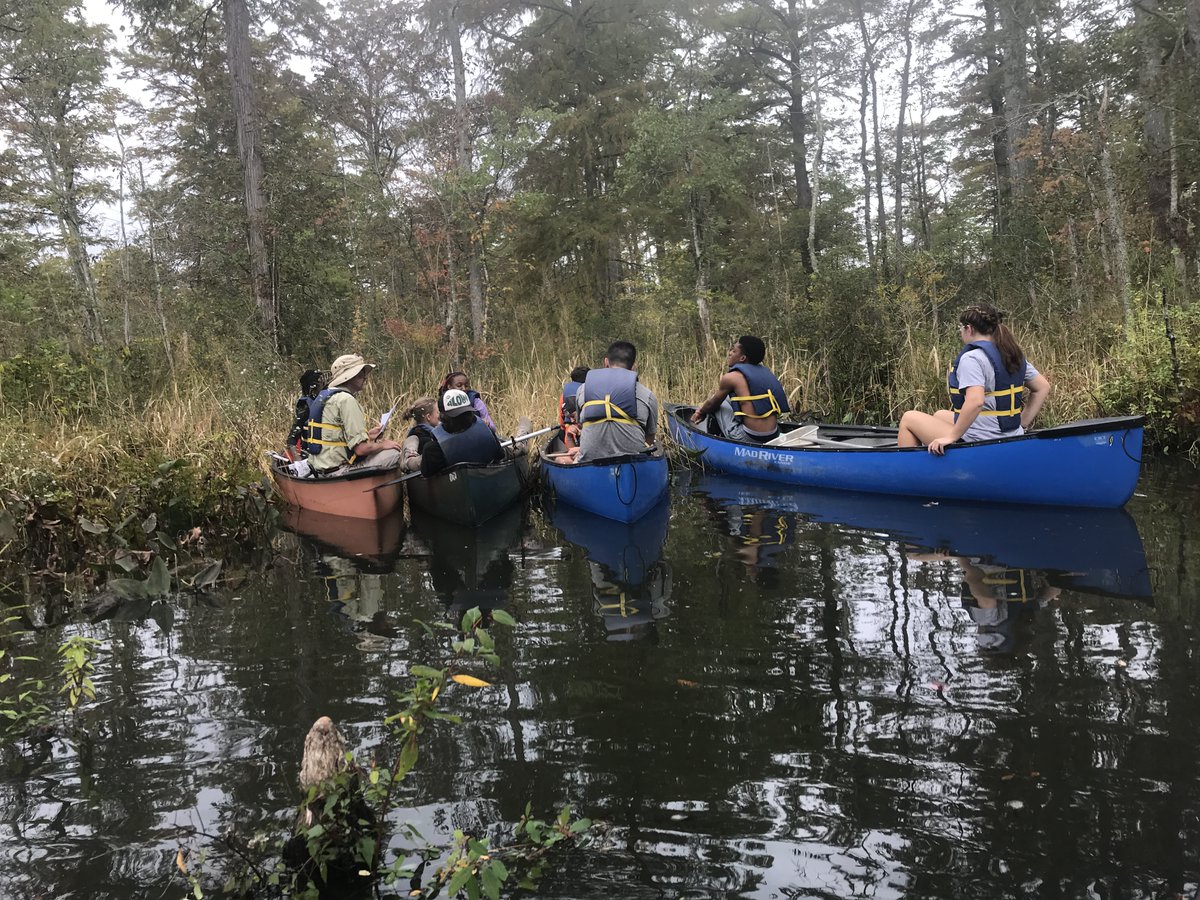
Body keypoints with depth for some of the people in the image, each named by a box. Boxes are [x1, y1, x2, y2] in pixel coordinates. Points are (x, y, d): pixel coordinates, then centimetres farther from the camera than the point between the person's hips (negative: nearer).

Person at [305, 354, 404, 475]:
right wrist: (383, 445, -3)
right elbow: (361, 449, -21)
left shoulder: (323, 396, 14)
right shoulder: (346, 400, -17)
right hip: (336, 471, -10)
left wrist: (367, 436, 18)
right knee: (394, 454, -10)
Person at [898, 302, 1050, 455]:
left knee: (908, 418, 7)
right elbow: (1043, 387, 15)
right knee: (940, 415, 32)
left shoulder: (971, 358, -18)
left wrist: (952, 436, -24)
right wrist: (1021, 423, 15)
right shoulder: (1015, 356, 9)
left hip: (978, 444, -9)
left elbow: (975, 401, -32)